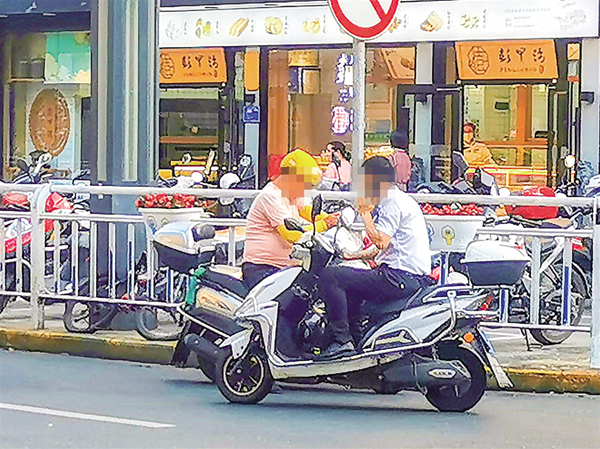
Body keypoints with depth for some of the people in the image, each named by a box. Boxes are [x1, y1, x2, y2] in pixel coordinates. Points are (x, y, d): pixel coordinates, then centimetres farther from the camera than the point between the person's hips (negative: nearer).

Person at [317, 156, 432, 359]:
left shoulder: (392, 202, -11)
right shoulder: (402, 199, 21)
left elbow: (381, 241, -20)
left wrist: (366, 213, -8)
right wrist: (357, 255, 23)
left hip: (399, 278, -11)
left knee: (329, 276, -14)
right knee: (347, 276, 32)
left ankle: (342, 340, -15)